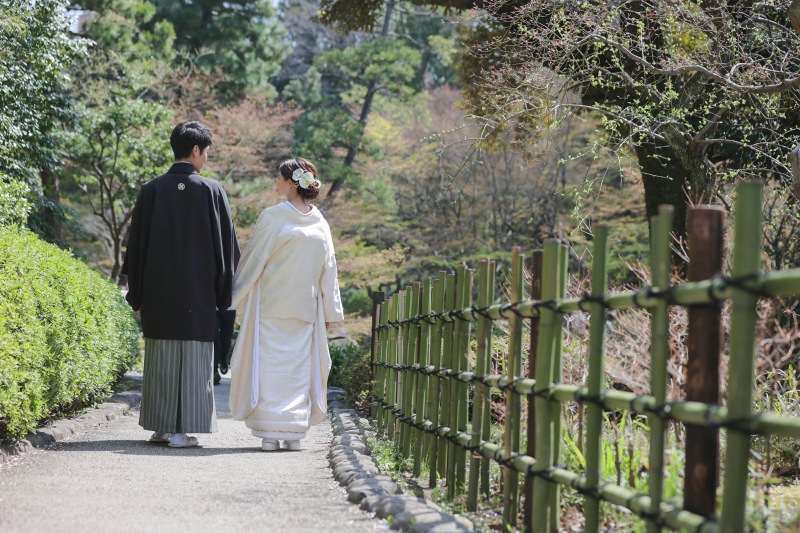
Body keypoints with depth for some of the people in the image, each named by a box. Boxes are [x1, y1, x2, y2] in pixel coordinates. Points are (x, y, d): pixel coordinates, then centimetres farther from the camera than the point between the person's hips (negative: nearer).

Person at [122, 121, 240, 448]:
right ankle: (181, 430, -1)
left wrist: (136, 295, 11)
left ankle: (160, 426, 12)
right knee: (192, 358, 1)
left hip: (157, 290, 2)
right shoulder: (212, 191, -4)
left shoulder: (151, 190, 2)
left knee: (160, 358, 9)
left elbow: (136, 244, 4)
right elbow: (226, 244, -1)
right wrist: (223, 292, 7)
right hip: (197, 292, -2)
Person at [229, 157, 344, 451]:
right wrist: (330, 311, 14)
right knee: (299, 366, 8)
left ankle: (269, 433, -5)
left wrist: (235, 298, 5)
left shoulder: (273, 217, -10)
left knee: (270, 365, -1)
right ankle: (294, 432, 7)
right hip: (305, 308, 4)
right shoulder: (320, 223, 6)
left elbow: (252, 260, -5)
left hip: (271, 307, -4)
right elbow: (328, 270, 9)